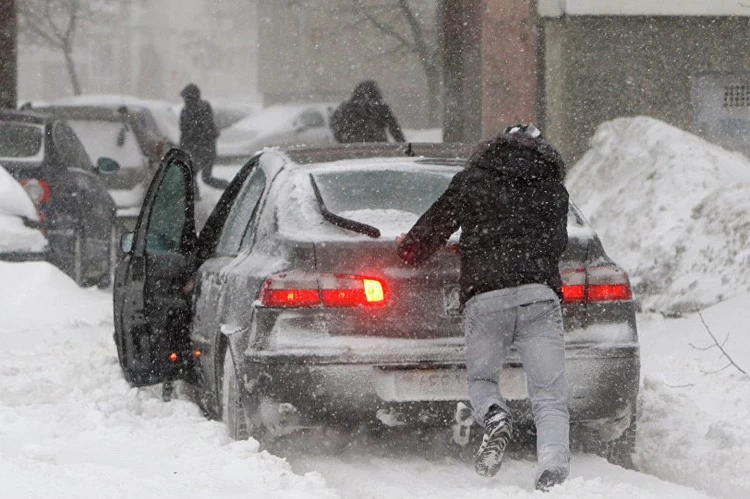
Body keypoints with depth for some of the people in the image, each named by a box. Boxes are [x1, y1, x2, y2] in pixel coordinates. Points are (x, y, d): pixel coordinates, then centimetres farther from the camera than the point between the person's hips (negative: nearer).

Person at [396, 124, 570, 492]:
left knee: (481, 379, 19)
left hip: (484, 297, -1)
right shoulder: (555, 192, 21)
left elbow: (429, 231, 18)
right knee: (549, 399, 0)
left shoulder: (471, 181, 16)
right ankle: (552, 471, -23)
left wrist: (407, 247, 41)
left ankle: (495, 417, -14)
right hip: (540, 294, 1)